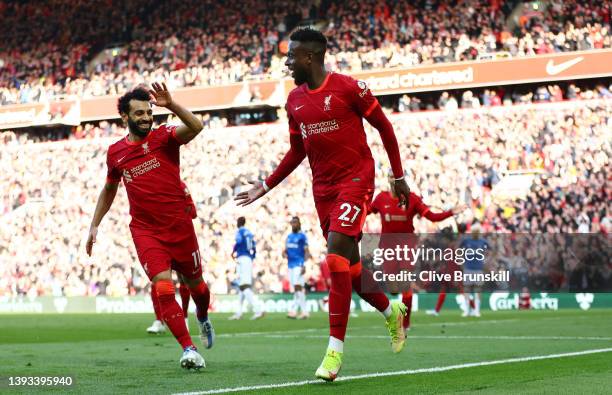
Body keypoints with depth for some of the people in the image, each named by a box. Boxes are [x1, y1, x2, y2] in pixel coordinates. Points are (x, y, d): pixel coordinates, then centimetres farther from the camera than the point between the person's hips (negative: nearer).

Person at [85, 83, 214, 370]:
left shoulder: (163, 136, -5)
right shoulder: (115, 153, 6)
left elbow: (196, 127, -27)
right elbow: (109, 190, 23)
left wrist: (171, 105, -40)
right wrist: (94, 225, 20)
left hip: (180, 225, -1)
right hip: (145, 230, 1)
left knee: (194, 283, 15)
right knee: (162, 287, -18)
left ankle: (203, 317, 49)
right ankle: (189, 349, -15)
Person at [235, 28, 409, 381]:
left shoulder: (348, 87, -10)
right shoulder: (294, 101, 8)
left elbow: (384, 127, -2)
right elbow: (297, 152, 18)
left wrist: (399, 177, 1)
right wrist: (266, 186, 13)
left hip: (355, 180, -7)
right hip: (323, 188, 7)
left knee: (336, 255, -19)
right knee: (349, 264, 9)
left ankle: (335, 349, -17)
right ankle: (391, 311, 36)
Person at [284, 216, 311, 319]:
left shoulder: (302, 236, -4)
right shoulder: (289, 236, 17)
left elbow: (306, 251, -9)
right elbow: (286, 250, 23)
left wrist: (304, 265, -18)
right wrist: (284, 254, -1)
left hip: (298, 264, -7)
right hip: (290, 265, 8)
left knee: (297, 287, -13)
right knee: (299, 288, 8)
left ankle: (293, 310, -14)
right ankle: (304, 311, 11)